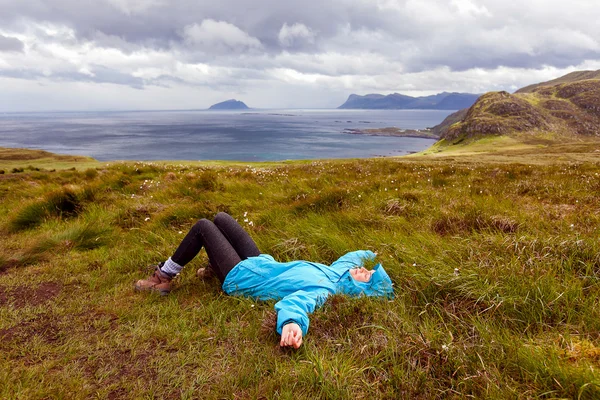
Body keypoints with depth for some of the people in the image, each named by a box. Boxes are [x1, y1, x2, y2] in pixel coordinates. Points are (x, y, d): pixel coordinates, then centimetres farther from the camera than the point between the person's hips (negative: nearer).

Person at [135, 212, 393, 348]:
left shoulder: (324, 290, -32)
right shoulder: (338, 271, -9)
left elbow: (295, 301, -56)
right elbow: (353, 256, 17)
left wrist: (292, 322, -72)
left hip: (240, 278, -8)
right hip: (259, 261, 8)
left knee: (203, 227, -3)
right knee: (220, 218, 19)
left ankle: (163, 278, 16)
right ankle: (214, 265, 44)